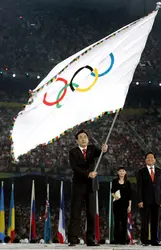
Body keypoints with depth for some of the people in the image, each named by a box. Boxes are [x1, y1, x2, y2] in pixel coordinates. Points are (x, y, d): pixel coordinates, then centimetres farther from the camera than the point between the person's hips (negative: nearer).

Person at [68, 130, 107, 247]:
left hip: (91, 185, 3)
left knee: (92, 213, 2)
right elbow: (74, 168, -14)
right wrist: (88, 174, -27)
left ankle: (91, 239, 4)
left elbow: (99, 153, -12)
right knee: (76, 213, -4)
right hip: (79, 185, -3)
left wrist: (104, 149, -36)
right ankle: (73, 239, -5)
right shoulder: (73, 152, -1)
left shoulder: (92, 148, 9)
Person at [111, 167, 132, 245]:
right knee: (117, 221, -5)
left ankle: (123, 239, 6)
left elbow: (129, 195, 5)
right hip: (117, 203, -1)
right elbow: (112, 191, 11)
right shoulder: (115, 181, 6)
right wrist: (114, 195, -12)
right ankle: (117, 239, -3)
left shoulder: (127, 182, 6)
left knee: (124, 221, 0)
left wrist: (129, 205, -1)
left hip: (125, 203, 1)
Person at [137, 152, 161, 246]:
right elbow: (139, 187, 0)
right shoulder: (141, 172, 5)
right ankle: (145, 240, 2)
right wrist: (140, 201, -9)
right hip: (146, 200, -2)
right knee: (145, 221, -2)